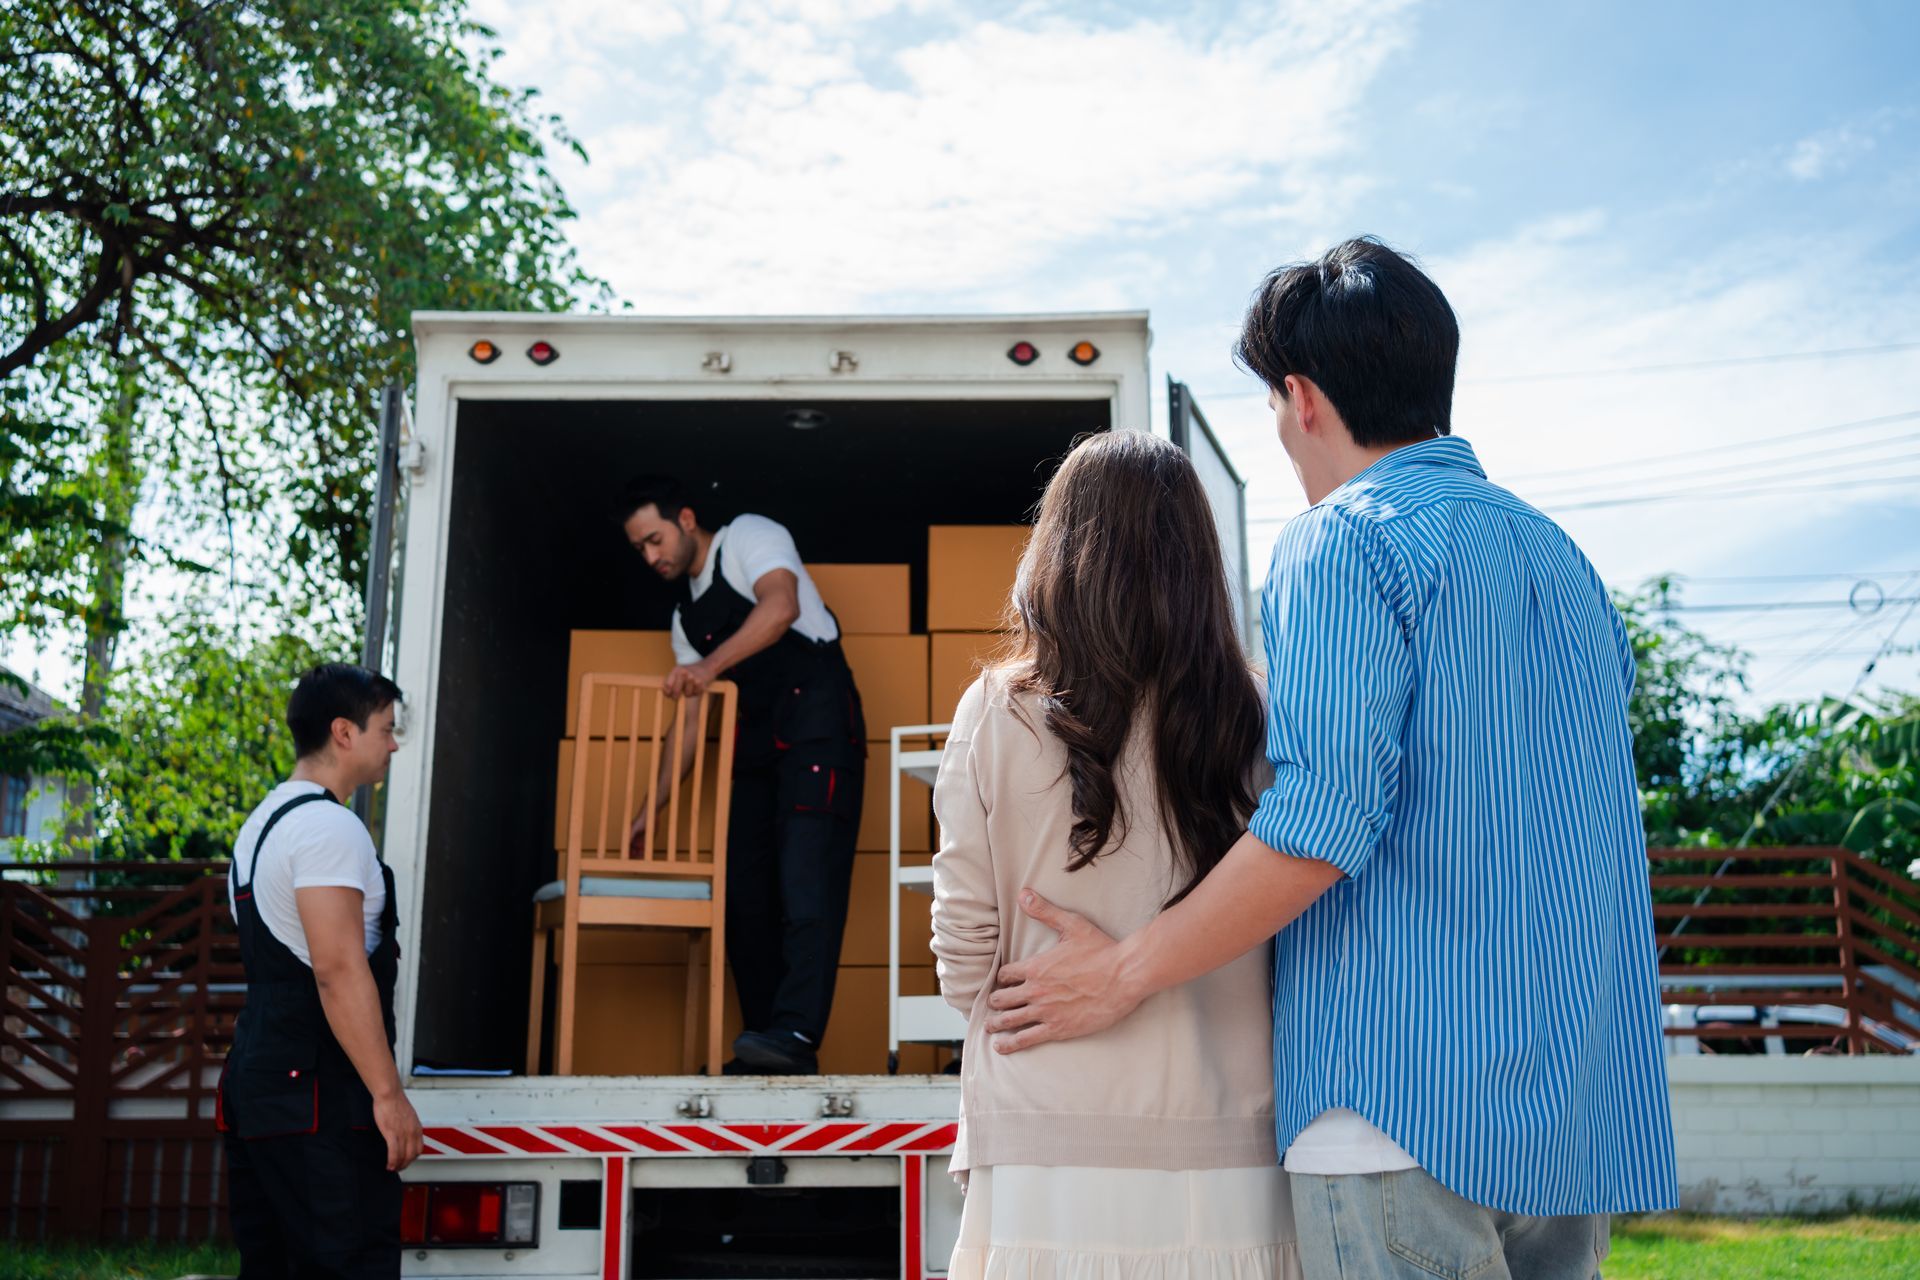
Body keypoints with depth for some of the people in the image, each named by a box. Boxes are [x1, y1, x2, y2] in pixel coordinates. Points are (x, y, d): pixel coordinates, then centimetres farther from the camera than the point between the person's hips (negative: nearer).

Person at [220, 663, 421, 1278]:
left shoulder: (265, 821, 18)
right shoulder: (329, 825, -14)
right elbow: (338, 971, -21)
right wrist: (388, 1092, -19)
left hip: (259, 1072, 10)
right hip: (316, 1089, -10)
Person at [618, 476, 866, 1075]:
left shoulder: (750, 536, 2)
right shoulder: (686, 613, 22)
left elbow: (782, 606, -20)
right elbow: (691, 717, 22)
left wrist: (710, 666, -29)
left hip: (817, 718, -8)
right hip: (755, 745, 8)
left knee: (804, 880, -18)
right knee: (745, 890, 1)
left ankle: (796, 1032, -25)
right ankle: (765, 1053, 4)